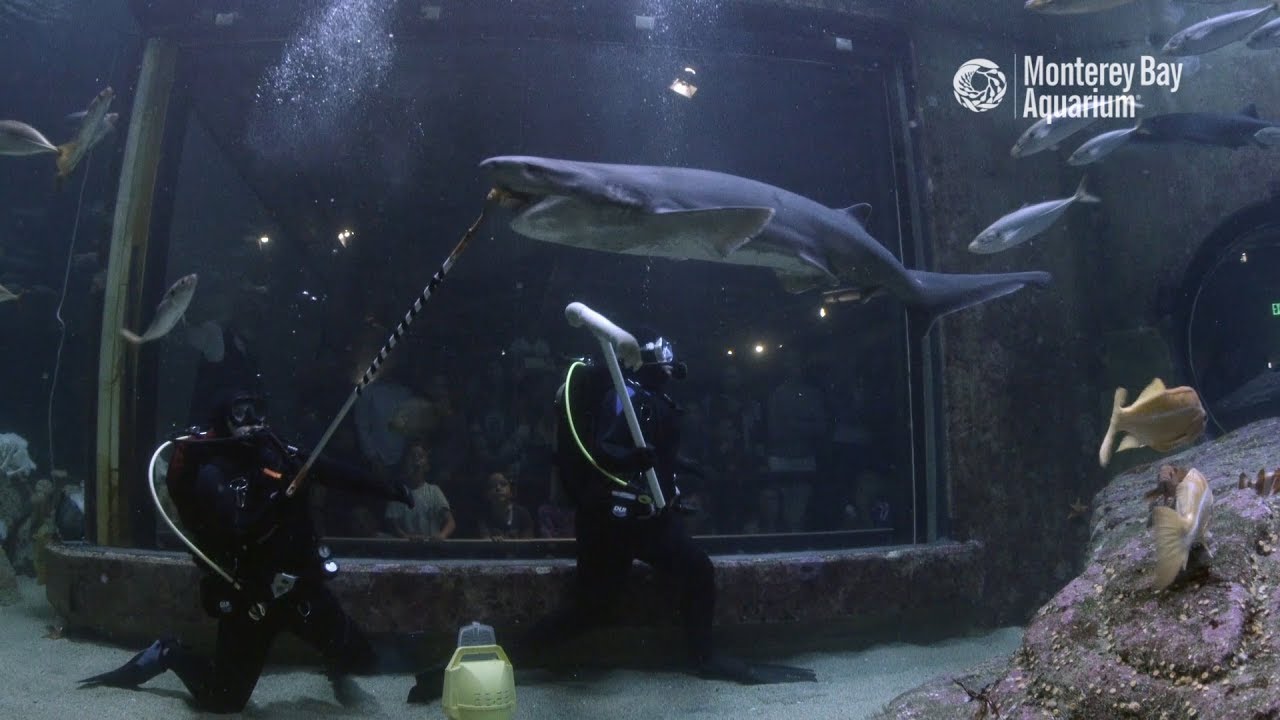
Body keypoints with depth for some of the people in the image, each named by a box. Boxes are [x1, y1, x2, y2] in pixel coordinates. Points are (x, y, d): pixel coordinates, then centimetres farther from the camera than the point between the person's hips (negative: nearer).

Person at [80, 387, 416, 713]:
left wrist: (390, 491, 5)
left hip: (302, 587, 4)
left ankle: (337, 671, 37)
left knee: (362, 660, 1)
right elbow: (240, 530, -30)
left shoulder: (279, 455, -1)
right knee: (221, 701, 5)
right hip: (249, 599, -4)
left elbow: (337, 474, 6)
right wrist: (281, 494, -37)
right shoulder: (212, 474, -16)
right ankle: (167, 655, 31)